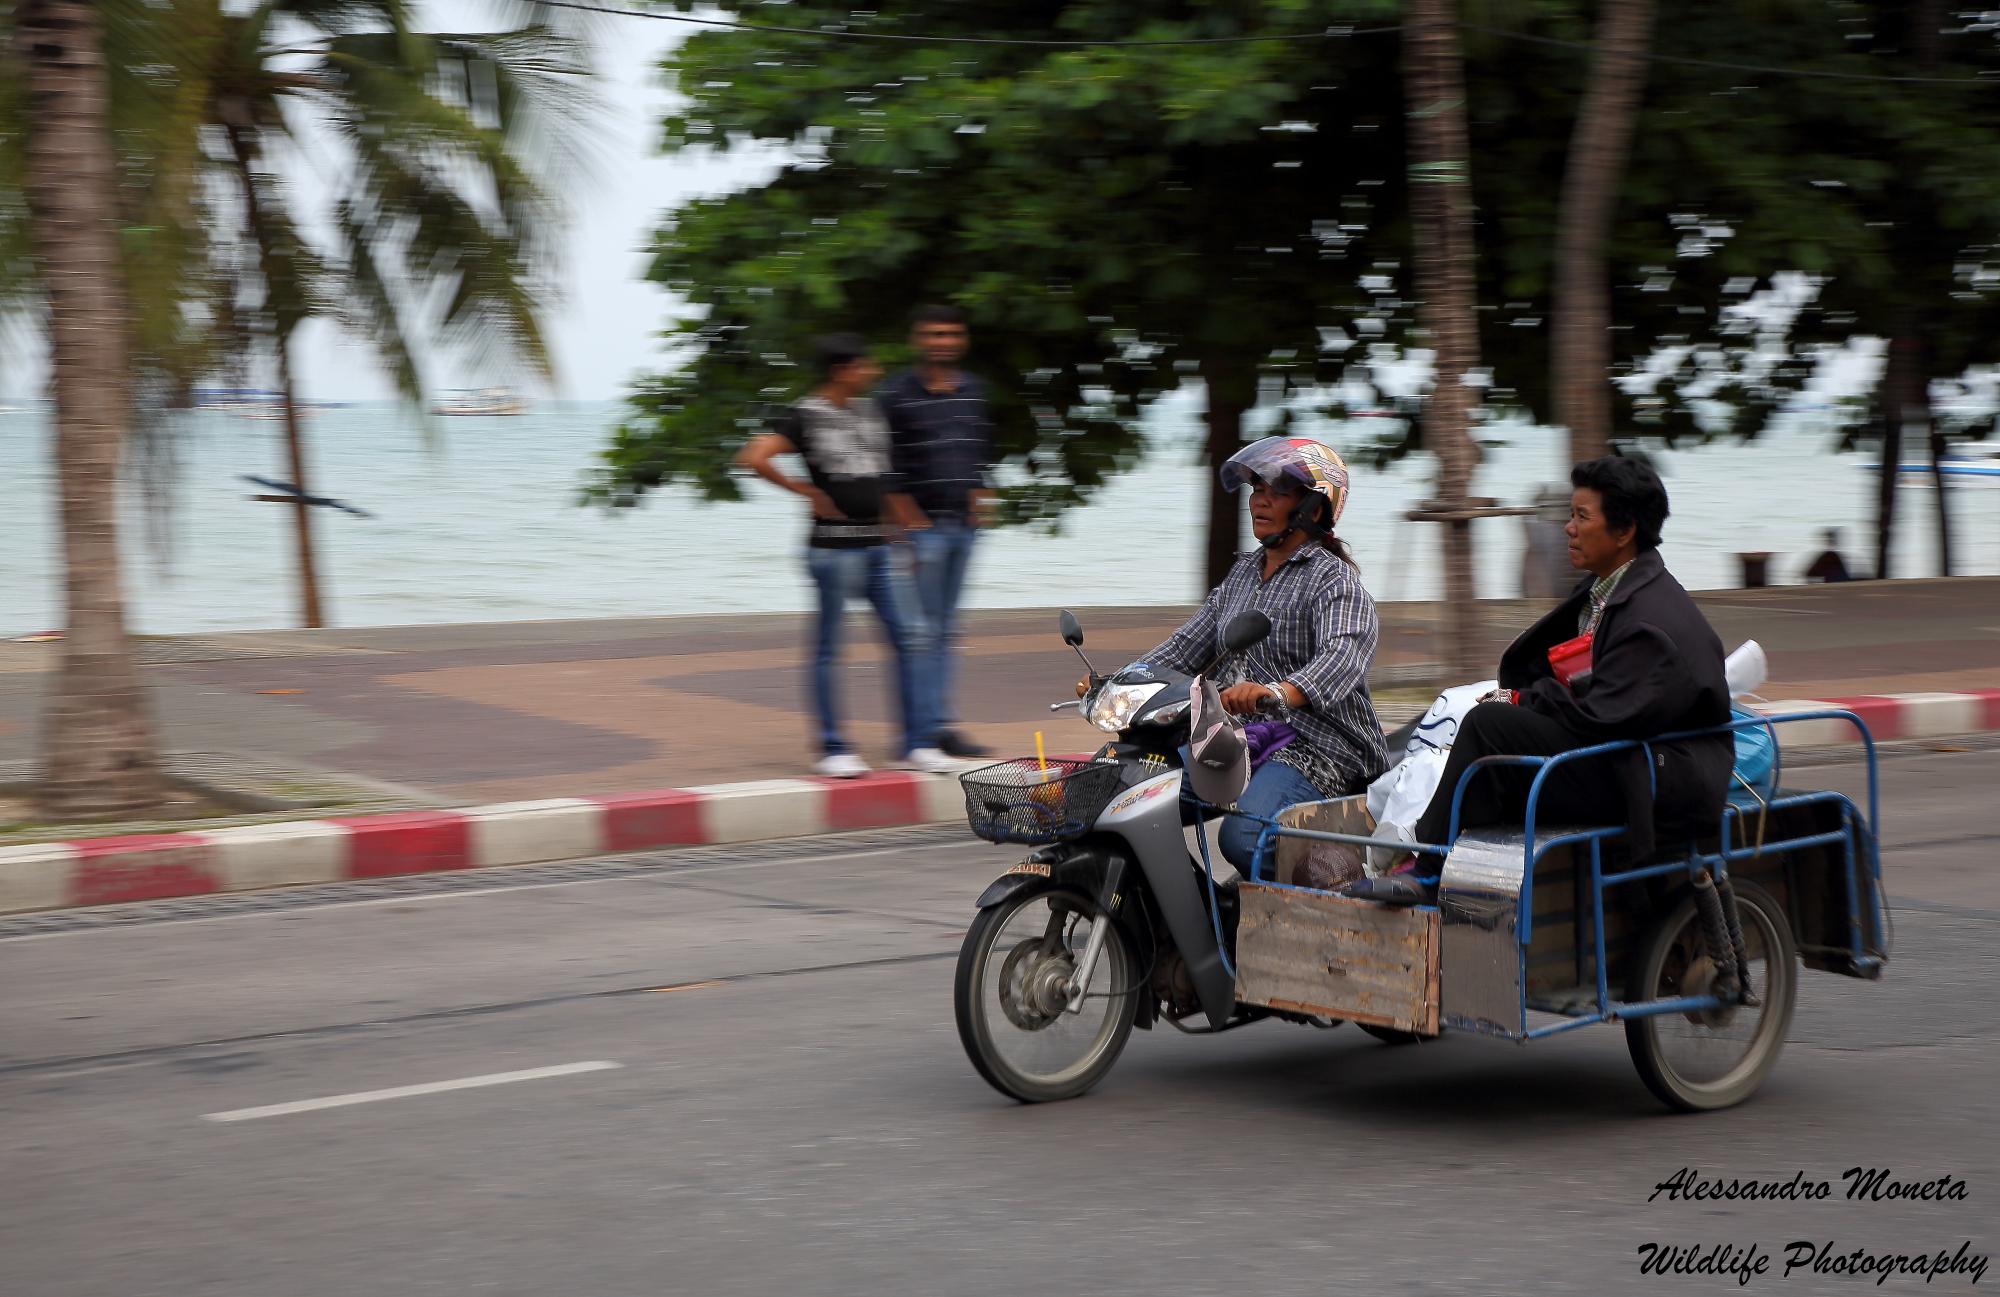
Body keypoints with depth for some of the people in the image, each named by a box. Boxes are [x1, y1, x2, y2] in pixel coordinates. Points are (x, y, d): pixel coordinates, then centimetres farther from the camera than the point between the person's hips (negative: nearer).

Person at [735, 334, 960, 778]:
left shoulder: (870, 410, 13)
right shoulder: (805, 416, -9)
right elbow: (754, 457, -21)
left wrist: (901, 532, 19)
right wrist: (809, 492, -13)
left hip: (879, 546, 7)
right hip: (835, 546, -7)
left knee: (910, 637, 3)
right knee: (829, 649, 2)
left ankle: (918, 744, 8)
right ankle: (833, 750, 9)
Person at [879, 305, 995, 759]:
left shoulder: (973, 391, 11)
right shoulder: (895, 394, -8)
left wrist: (981, 496, 9)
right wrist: (908, 517, -11)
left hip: (963, 524, 6)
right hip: (921, 526, -6)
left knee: (947, 631, 10)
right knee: (923, 630, -6)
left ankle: (944, 726, 14)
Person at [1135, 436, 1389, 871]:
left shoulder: (1334, 580, -9)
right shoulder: (1245, 571, 19)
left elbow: (1344, 656, -28)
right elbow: (1190, 643, 21)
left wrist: (1278, 692, -48)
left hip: (1317, 747, -8)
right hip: (1235, 738, 8)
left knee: (1243, 836, -33)